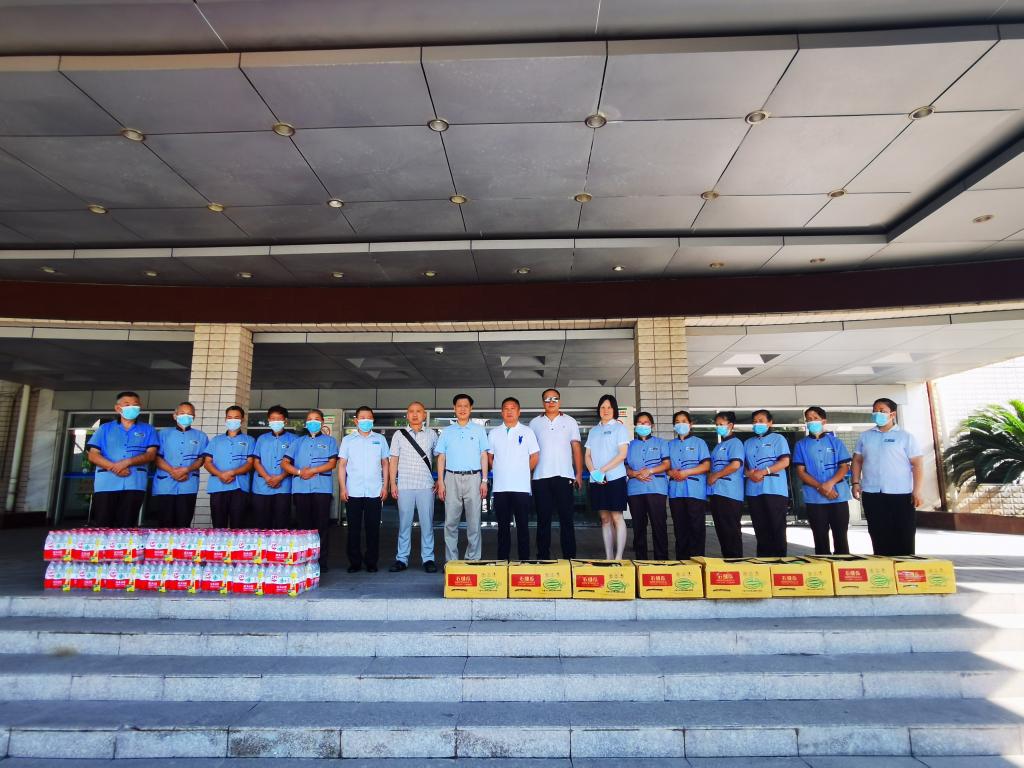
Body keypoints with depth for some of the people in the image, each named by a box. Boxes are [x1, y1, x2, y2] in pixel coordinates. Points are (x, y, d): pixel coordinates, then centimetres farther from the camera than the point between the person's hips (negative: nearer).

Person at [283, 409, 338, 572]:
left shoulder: (329, 441, 13)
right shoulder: (298, 441, 19)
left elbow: (332, 463, 1)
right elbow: (284, 463, 10)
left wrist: (312, 470, -11)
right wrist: (299, 472, -7)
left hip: (322, 488, -2)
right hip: (300, 488, 2)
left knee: (322, 525, -3)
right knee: (303, 525, 4)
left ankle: (322, 562, 1)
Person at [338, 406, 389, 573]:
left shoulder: (380, 439, 10)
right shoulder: (348, 440, 8)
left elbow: (385, 463, 12)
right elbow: (342, 465, 6)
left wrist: (385, 486, 4)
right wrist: (342, 488, -2)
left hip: (374, 492, 0)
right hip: (353, 492, 0)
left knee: (373, 528, 4)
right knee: (353, 529, 4)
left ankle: (371, 562, 14)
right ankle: (354, 562, 15)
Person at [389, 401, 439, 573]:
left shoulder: (431, 434, 7)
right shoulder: (399, 434, 7)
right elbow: (393, 460, 8)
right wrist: (392, 483, 2)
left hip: (426, 486, 0)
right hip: (404, 486, 0)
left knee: (427, 523, 2)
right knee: (404, 523, 5)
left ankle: (428, 558, 11)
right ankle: (402, 559, 13)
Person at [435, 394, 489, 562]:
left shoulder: (479, 430, 8)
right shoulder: (447, 431, 11)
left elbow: (484, 456, 7)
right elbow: (441, 458, 9)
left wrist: (484, 480, -1)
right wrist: (440, 482, 1)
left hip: (473, 478, -1)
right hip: (452, 478, 1)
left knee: (474, 522, 1)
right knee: (450, 522, 2)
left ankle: (473, 559, 11)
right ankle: (451, 560, 10)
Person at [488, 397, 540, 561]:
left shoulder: (527, 432, 3)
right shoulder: (494, 433, 8)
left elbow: (535, 456, 6)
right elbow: (489, 457, 15)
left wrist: (522, 472, 5)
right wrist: (499, 471, 6)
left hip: (521, 486, -2)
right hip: (500, 487, 2)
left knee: (523, 525, 2)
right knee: (503, 526, 8)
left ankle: (524, 560, 10)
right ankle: (502, 559, 16)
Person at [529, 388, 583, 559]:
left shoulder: (570, 421, 9)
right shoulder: (535, 423, 10)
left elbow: (577, 448, 6)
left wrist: (579, 474, -1)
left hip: (564, 476, -1)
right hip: (541, 476, 1)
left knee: (566, 518, 1)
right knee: (543, 519, 5)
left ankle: (570, 556, 8)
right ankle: (543, 556, 13)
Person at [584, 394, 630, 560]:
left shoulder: (620, 428, 2)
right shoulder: (593, 431, 17)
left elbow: (622, 454, -8)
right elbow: (587, 455, 13)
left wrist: (602, 470, -14)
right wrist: (593, 471, -7)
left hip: (615, 478, -5)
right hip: (596, 481, 5)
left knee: (616, 517, -5)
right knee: (604, 518, 7)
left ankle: (618, 557, -2)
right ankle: (608, 557, 11)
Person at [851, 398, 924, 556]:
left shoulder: (905, 436, 1)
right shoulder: (865, 436, 11)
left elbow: (917, 464, -3)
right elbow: (857, 460, 14)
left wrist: (917, 491, -10)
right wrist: (856, 483, 3)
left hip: (901, 495, -3)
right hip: (872, 495, 3)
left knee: (904, 539, 2)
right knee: (879, 537, 7)